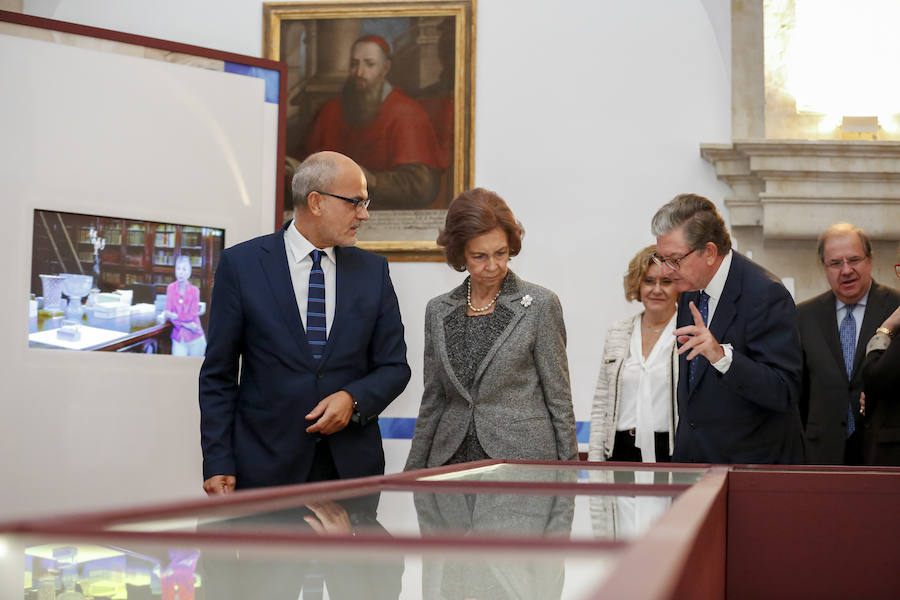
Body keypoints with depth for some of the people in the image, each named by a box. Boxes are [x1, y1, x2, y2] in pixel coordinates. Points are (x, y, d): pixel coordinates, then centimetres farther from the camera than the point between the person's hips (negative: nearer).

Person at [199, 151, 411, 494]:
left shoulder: (373, 270, 8)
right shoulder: (241, 263, -1)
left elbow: (394, 367, 10)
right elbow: (218, 375, -1)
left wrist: (354, 399, -11)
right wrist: (218, 464, -7)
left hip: (351, 466, 3)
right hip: (266, 464, -2)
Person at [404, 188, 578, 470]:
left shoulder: (539, 304, -1)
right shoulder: (438, 310, 11)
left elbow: (559, 399, 1)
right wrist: (413, 473, 12)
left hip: (522, 457, -3)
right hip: (452, 462, 3)